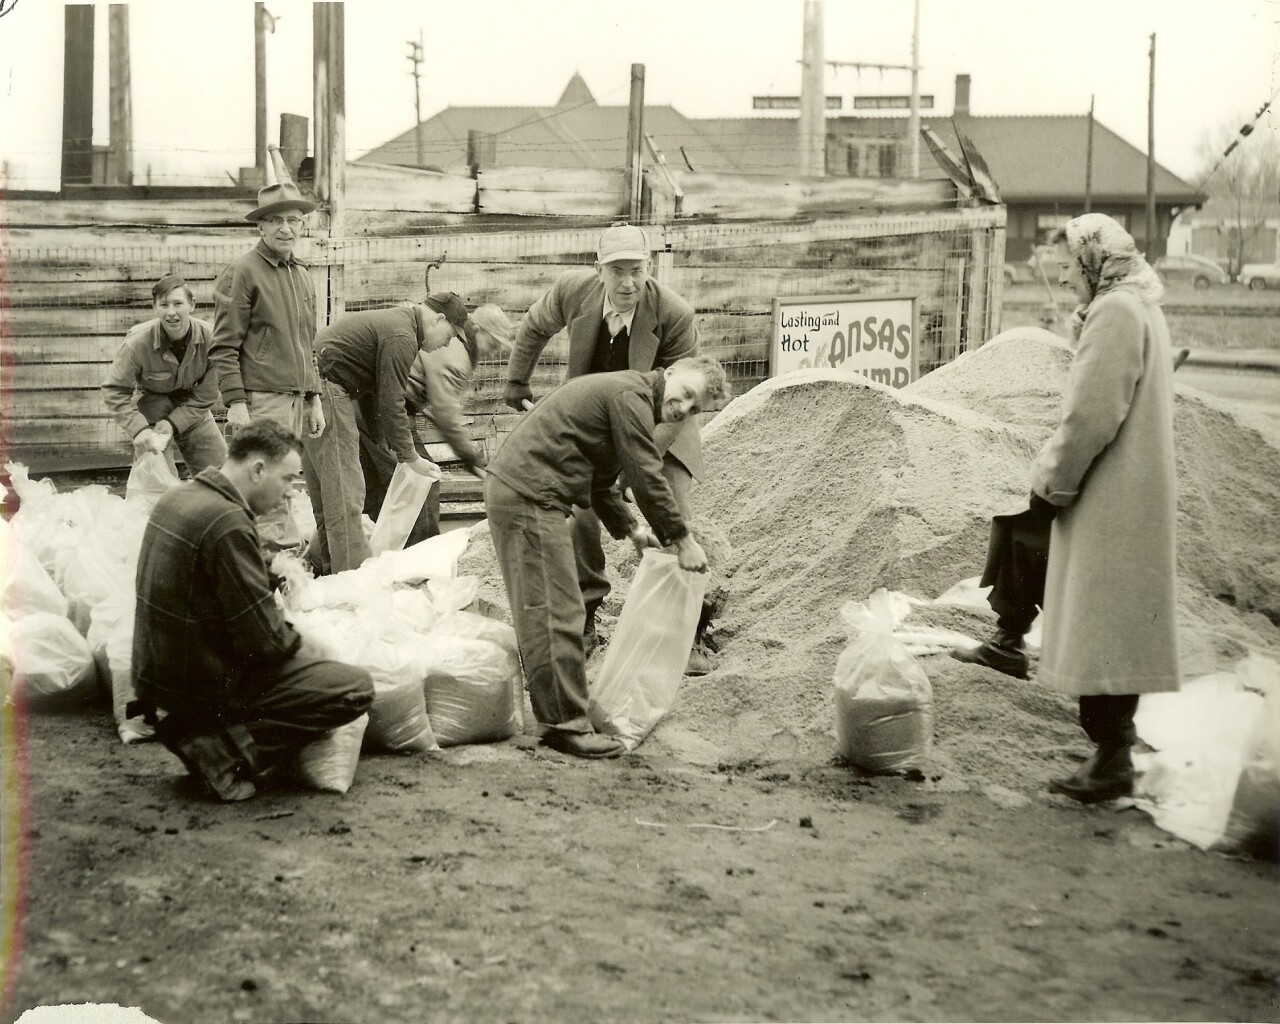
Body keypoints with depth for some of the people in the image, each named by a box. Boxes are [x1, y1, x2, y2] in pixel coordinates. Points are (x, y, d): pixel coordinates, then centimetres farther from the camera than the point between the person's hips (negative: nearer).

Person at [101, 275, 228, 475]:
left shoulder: (209, 337, -23)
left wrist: (173, 422, -23)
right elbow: (114, 391, -19)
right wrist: (139, 429, -30)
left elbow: (206, 394, -14)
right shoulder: (138, 342, -28)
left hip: (192, 408, 3)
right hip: (151, 403, -2)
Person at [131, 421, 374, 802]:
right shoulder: (227, 523, -23)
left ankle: (197, 731, 11)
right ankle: (224, 748, -12)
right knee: (356, 689, -9)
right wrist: (297, 640, -1)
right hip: (204, 683, -10)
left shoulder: (177, 498, 6)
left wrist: (276, 567, 10)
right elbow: (262, 636, -20)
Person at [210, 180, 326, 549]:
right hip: (260, 400, -8)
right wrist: (235, 402, -15)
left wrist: (313, 398, 20)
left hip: (295, 402, 8)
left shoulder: (301, 275, 18)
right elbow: (224, 346, -9)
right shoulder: (242, 271, -5)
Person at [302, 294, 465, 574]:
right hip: (326, 390, -11)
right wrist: (411, 458, -7)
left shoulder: (392, 320, 20)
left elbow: (372, 394, 24)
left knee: (325, 493, 14)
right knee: (344, 491, -8)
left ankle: (319, 563, 20)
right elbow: (390, 404, -15)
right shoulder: (402, 337, -13)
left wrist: (386, 444, 26)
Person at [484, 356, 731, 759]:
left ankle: (559, 710, 25)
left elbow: (600, 482, 28)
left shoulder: (619, 394, 24)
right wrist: (682, 540, -6)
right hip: (529, 496, -11)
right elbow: (646, 476, -13)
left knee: (543, 611, 16)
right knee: (556, 612, -9)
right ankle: (565, 725, -7)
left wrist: (630, 529, 20)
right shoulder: (631, 393, -10)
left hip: (510, 488, 11)